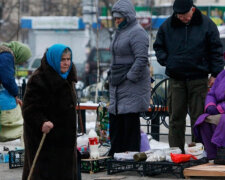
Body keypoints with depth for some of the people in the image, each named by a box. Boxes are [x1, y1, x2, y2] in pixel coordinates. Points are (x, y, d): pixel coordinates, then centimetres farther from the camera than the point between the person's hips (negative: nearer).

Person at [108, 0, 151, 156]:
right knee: (115, 120, 9)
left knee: (130, 120, -6)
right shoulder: (120, 32, 18)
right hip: (118, 84, 9)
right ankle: (115, 154, 15)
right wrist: (112, 76, 18)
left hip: (132, 87, -9)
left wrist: (130, 77, -18)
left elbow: (142, 59, -19)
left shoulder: (137, 32, -13)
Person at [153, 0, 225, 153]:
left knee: (198, 117, 0)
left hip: (198, 79, -2)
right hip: (176, 79, 2)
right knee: (176, 117, 2)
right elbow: (158, 46, 18)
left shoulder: (206, 25, 0)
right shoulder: (167, 26, 5)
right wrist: (165, 61, 0)